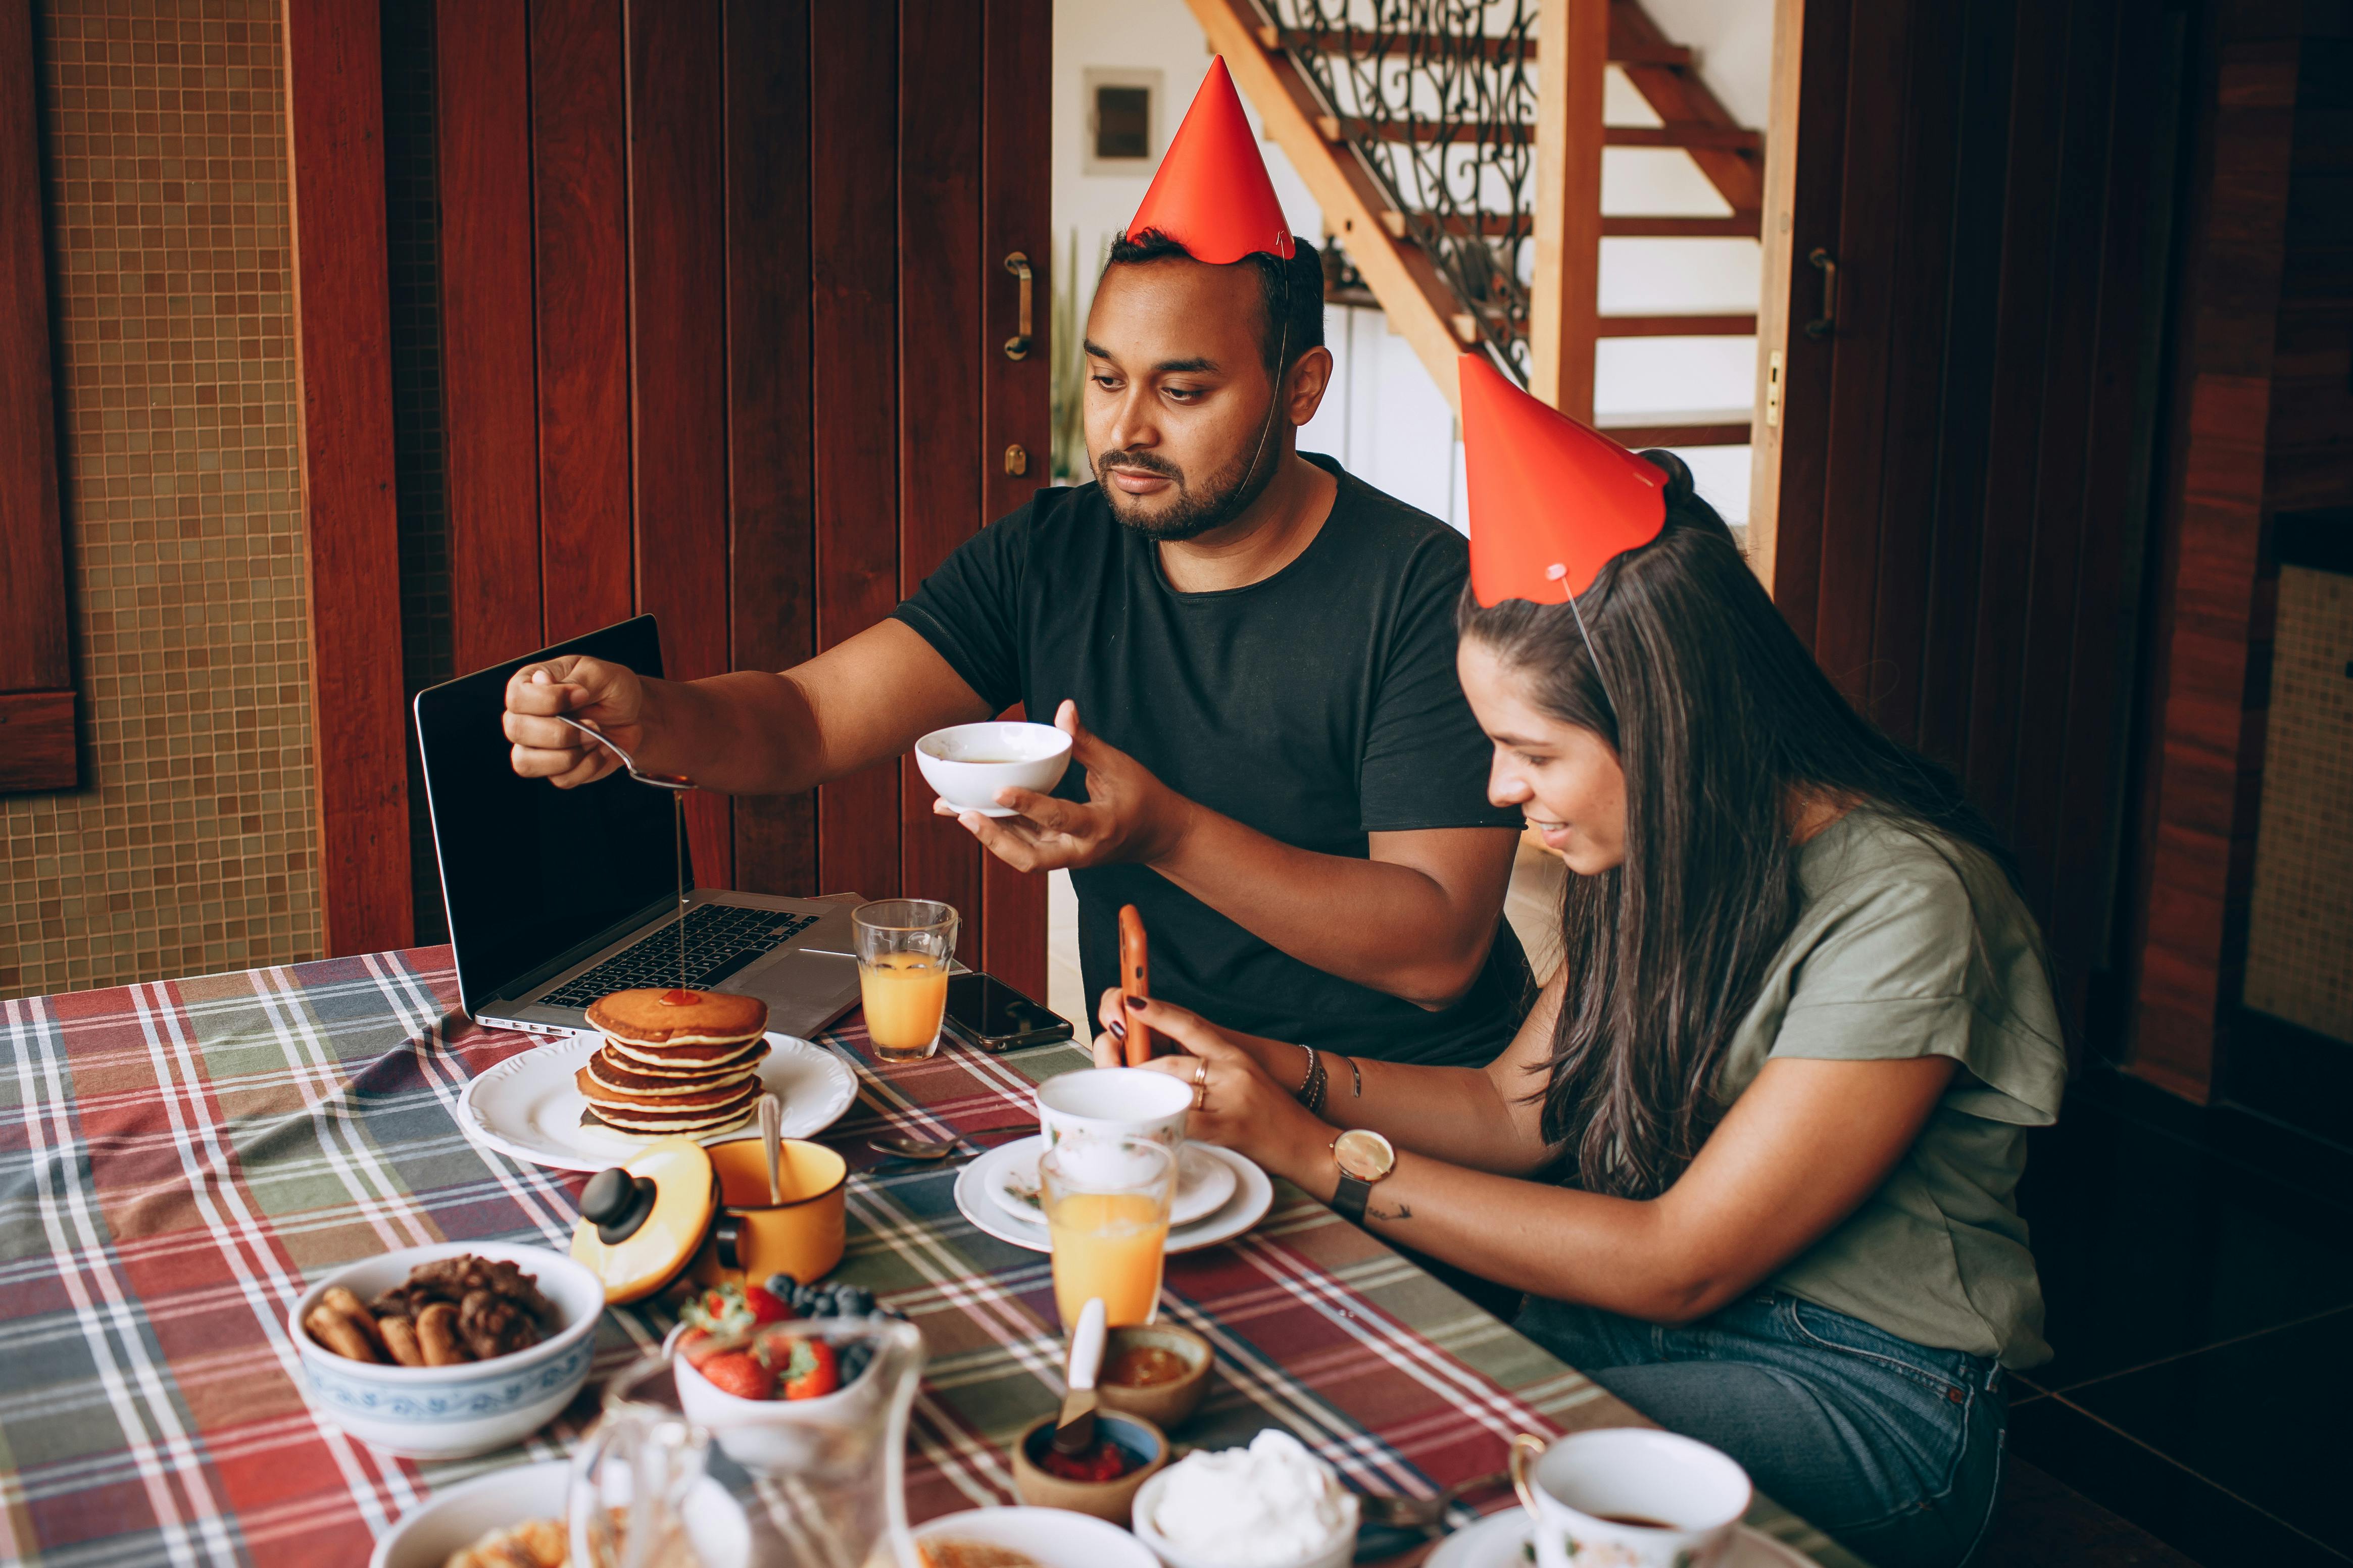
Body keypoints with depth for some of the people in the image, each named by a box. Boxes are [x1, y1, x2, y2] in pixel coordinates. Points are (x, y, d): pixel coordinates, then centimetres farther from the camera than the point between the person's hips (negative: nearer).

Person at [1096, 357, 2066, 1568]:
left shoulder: (1902, 907, -23)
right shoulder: (1660, 855, 2)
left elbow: (1679, 1264, -20)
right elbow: (1515, 1111, 8)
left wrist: (1318, 1154, -20)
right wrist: (1278, 1070, -8)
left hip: (1859, 1392, -6)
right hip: (1642, 1314, 7)